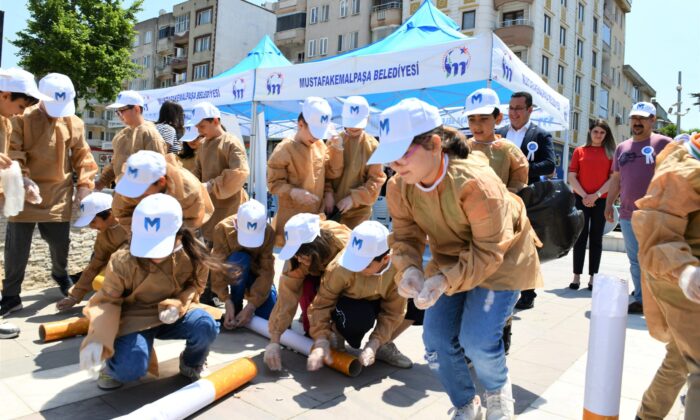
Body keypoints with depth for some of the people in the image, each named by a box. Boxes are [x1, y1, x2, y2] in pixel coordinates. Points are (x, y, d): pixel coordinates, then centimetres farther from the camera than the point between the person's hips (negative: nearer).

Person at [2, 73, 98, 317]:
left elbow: (83, 158, 5)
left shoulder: (74, 123, 1)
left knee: (60, 242, 13)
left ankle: (60, 274, 44)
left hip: (59, 196, 2)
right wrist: (23, 180, -24)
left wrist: (83, 188, -3)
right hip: (25, 194, -2)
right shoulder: (23, 118, -9)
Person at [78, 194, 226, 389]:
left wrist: (178, 304, -23)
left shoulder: (193, 255, -17)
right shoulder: (123, 262, -21)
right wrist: (97, 340, -32)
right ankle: (113, 366, 15)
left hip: (175, 314, 2)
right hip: (136, 318, -1)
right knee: (130, 369, -28)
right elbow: (107, 301, -15)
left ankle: (191, 363, 7)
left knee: (206, 326, -30)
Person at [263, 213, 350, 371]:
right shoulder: (297, 257, -33)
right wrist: (274, 341, -38)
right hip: (315, 273, 2)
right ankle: (310, 331, -6)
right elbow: (286, 296, -34)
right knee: (306, 287, -31)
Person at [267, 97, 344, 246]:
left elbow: (333, 173, 8)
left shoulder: (320, 145, 5)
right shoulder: (284, 149, -12)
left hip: (317, 216, 5)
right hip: (292, 219, -5)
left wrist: (336, 149, -4)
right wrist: (293, 192, -27)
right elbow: (274, 183, -10)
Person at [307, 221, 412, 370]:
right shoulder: (340, 268, -34)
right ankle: (337, 334, -2)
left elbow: (393, 312, -22)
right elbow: (321, 304, -27)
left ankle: (384, 345, 0)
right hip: (347, 303, -3)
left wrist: (373, 344, -29)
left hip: (378, 303, 3)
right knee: (358, 318, -39)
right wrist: (321, 342, -36)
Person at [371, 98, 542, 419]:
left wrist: (445, 280, -41)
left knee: (477, 341, -15)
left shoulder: (475, 183, -36)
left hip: (499, 257, -5)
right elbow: (405, 235, -9)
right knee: (436, 341, -1)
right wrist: (408, 268, -31)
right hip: (450, 259, 6)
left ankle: (498, 392, 23)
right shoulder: (398, 186, -18)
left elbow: (487, 251, -29)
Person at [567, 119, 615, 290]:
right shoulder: (579, 151, 6)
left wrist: (596, 195, -11)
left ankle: (593, 278, 9)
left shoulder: (610, 153, 7)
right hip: (581, 200, 0)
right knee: (580, 237, 0)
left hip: (601, 201, 0)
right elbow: (572, 177, 1)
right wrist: (584, 195, -10)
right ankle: (576, 277, 3)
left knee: (596, 238, 4)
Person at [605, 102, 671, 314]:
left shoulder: (664, 143, -1)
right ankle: (640, 299, 20)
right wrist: (609, 204, 15)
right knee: (635, 260, 10)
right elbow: (616, 179, 19)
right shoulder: (622, 147, 15)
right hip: (627, 214, 5)